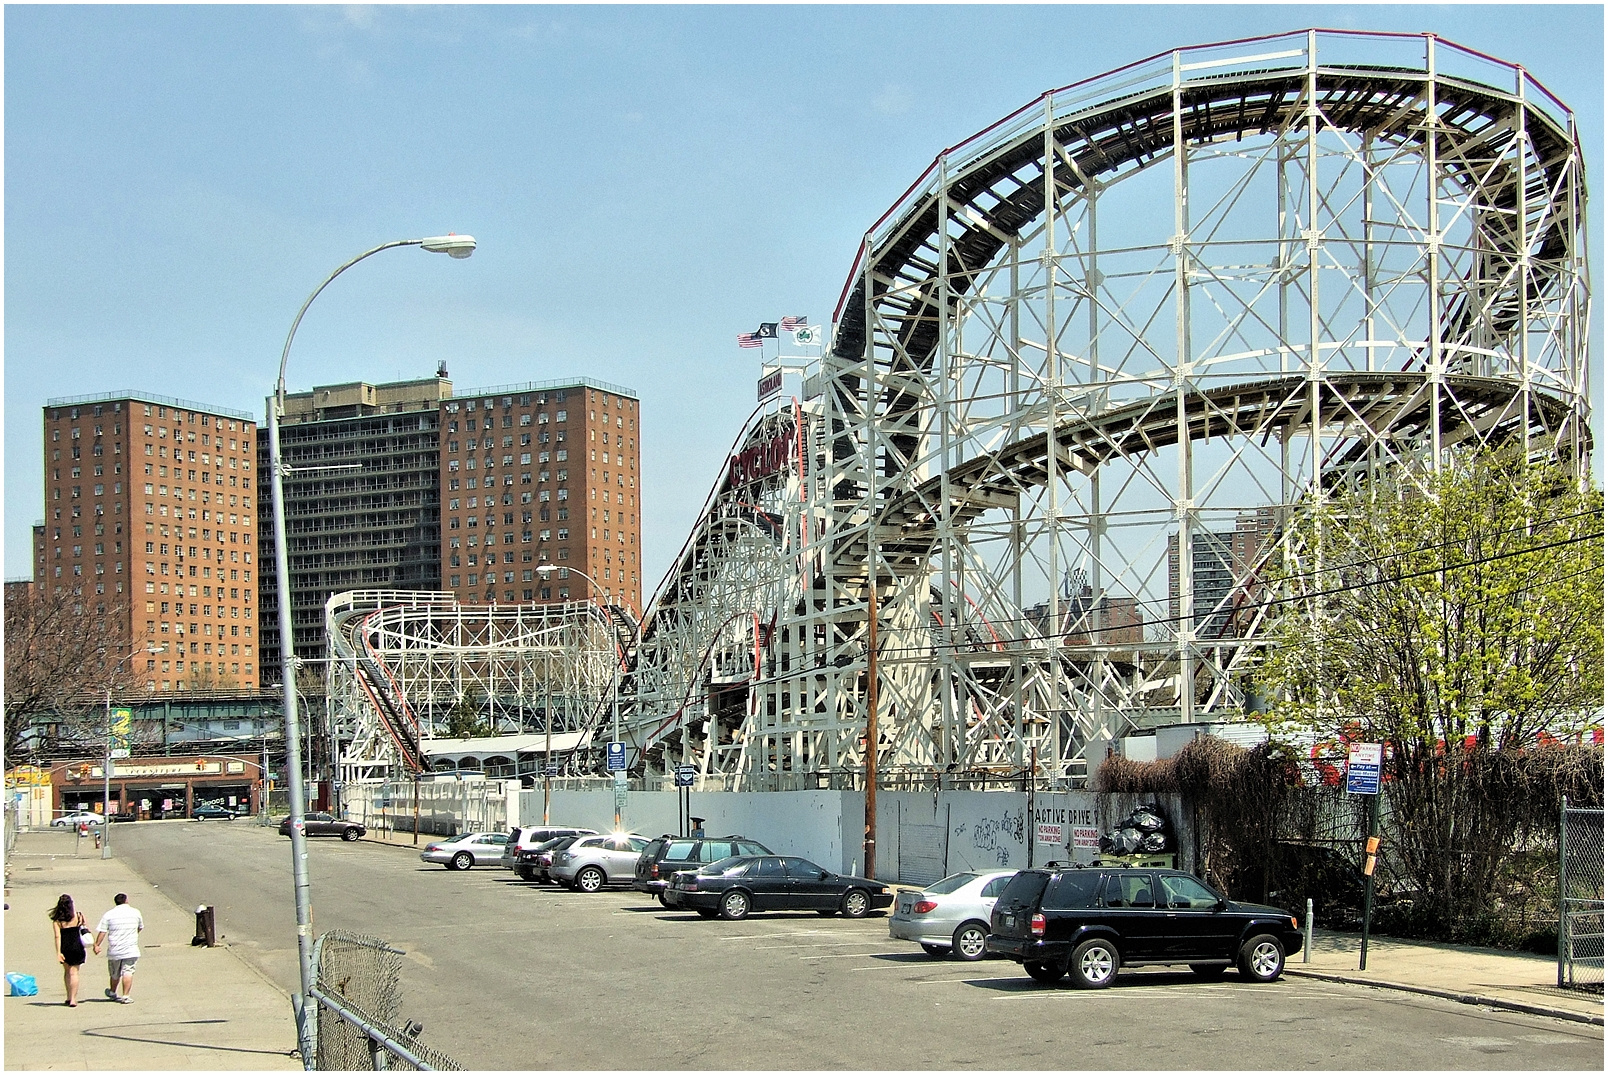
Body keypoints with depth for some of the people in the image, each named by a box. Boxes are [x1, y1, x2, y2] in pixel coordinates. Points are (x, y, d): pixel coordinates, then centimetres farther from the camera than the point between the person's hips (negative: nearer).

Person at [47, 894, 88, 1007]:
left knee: (67, 972, 20)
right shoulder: (79, 915, -2)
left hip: (64, 948, 1)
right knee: (74, 972, 3)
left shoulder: (57, 920, -5)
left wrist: (58, 953, -12)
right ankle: (73, 998, -6)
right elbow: (85, 927, 8)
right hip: (77, 947, -1)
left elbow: (57, 937, -10)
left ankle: (69, 997, 24)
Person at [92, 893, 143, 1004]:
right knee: (128, 972, -5)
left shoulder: (109, 915, -1)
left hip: (114, 950, 1)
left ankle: (113, 993, 38)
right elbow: (140, 927, 19)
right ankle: (125, 996, -13)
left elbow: (102, 932, -6)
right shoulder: (135, 913, 4)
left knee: (115, 973, 17)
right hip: (131, 950, -1)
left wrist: (97, 945, -1)